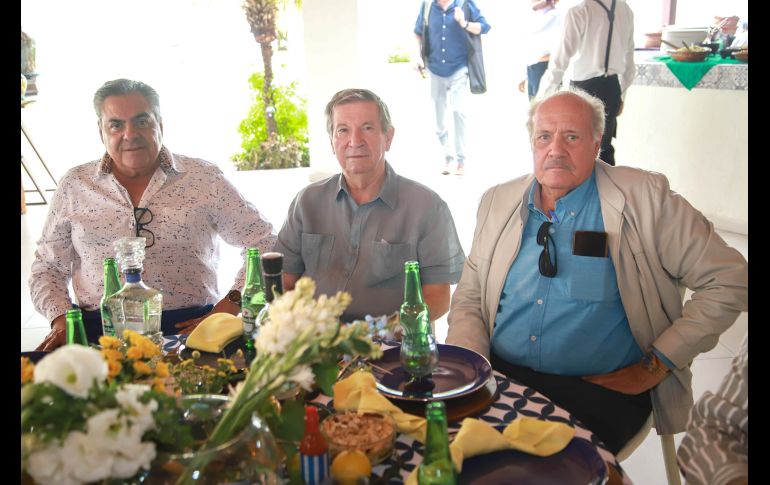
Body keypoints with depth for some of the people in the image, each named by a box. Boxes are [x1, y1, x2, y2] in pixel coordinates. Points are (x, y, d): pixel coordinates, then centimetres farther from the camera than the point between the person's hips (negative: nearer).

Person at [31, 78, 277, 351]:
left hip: (191, 327, -3)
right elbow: (48, 268, 18)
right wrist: (61, 319, -1)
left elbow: (264, 242, 5)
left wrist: (229, 306, -4)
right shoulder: (74, 186, 11)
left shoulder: (204, 178, 4)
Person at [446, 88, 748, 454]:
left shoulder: (645, 199, -3)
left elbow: (729, 281, -3)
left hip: (600, 387, -3)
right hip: (501, 376, 4)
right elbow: (469, 299, 11)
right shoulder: (498, 201, 9)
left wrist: (654, 366, -6)